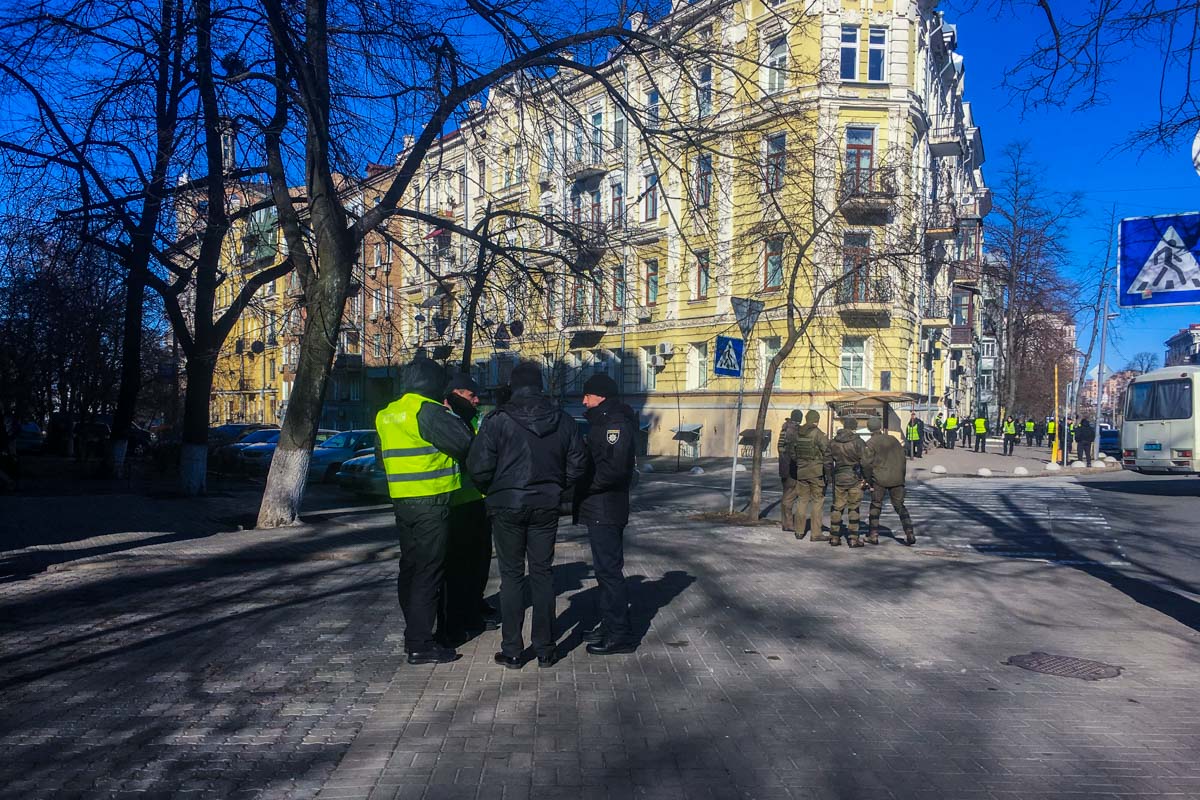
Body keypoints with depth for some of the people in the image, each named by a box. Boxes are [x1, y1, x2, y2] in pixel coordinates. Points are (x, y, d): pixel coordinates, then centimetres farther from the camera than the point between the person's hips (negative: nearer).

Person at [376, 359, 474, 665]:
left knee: (410, 567, 17)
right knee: (429, 572, -3)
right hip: (431, 503, -8)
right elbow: (465, 444, -17)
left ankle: (413, 632, 28)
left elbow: (383, 457, 21)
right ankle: (421, 644, -1)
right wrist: (452, 415, -1)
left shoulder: (387, 415, 11)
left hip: (401, 501, 8)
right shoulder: (428, 411, -16)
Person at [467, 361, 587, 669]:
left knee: (512, 576, 7)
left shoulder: (497, 420, -11)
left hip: (507, 506, -3)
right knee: (543, 574, 11)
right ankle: (545, 650, 15)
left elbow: (479, 466, -14)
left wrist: (491, 492, 4)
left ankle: (512, 651, 11)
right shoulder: (562, 420, 1)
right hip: (546, 506, 3)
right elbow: (578, 463, 3)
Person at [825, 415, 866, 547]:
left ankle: (834, 537, 15)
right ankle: (853, 539, 5)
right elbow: (863, 462, -12)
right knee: (854, 508, 5)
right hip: (854, 478, -3)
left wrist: (829, 477, 18)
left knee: (837, 507, 11)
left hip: (838, 478, 3)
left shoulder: (833, 442, 2)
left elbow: (828, 461, 7)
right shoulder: (857, 442, -12)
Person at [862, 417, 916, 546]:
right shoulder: (893, 440, 10)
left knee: (875, 506, 8)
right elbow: (902, 459, 13)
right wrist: (901, 477, 19)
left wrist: (868, 480, -2)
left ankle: (873, 535, 9)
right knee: (900, 506, 10)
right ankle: (909, 534, 1)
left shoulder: (870, 443, -5)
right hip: (897, 479, 4)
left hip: (879, 480, -4)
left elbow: (866, 464, -13)